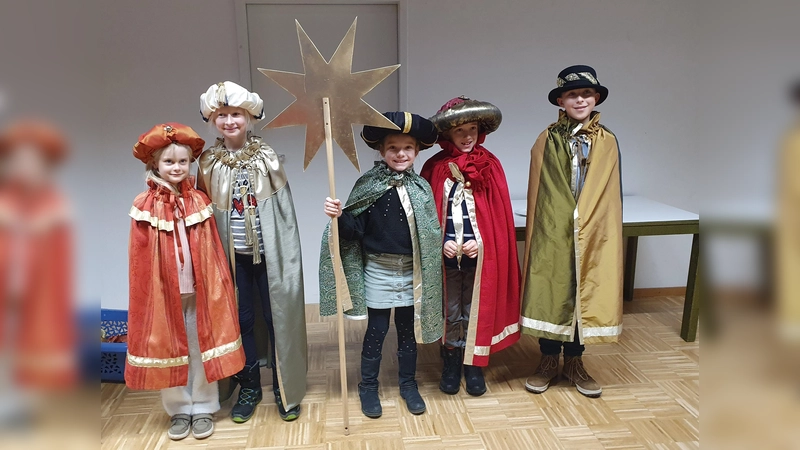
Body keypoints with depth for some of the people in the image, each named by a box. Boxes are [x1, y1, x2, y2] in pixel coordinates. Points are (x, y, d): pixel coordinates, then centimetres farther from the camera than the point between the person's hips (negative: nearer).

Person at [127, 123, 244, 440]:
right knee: (168, 351, 11)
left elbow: (212, 250, 2)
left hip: (199, 290, 1)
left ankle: (203, 409, 25)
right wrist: (149, 293, -6)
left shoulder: (199, 200, 2)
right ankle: (179, 411, 27)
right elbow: (140, 257, -4)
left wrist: (216, 286, -1)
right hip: (163, 292, -1)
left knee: (203, 349, 9)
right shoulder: (144, 206, -5)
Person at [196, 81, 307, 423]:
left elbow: (285, 209, -3)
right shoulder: (209, 162, 1)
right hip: (232, 256, 2)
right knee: (241, 320, 12)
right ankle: (249, 387, 29)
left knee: (278, 317, 6)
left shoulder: (266, 157, -4)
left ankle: (284, 387, 23)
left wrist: (290, 255, -6)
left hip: (269, 253, -1)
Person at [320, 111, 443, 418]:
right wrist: (339, 216, -28)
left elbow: (431, 233, 4)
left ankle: (408, 384, 34)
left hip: (412, 272, 2)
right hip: (378, 271, -2)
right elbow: (355, 228, -10)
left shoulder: (421, 187, 0)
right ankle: (368, 387, 27)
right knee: (376, 331, 8)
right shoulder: (368, 185, -8)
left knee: (408, 330, 15)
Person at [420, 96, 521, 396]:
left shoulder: (490, 164, -2)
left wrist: (479, 241, -14)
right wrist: (442, 242, -13)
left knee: (476, 311, 11)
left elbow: (499, 213, -3)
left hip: (481, 253, 0)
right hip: (446, 254, 0)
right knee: (450, 312, 13)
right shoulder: (435, 167, -2)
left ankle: (474, 366, 26)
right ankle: (451, 364, 28)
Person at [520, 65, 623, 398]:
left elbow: (613, 196, 6)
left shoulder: (607, 142, 4)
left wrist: (611, 235, 4)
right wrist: (535, 231, -1)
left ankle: (574, 362, 25)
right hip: (552, 233, -1)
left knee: (585, 294, 9)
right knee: (549, 294, 5)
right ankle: (549, 361, 21)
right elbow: (535, 193, 1)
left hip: (592, 235, 2)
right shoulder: (546, 141, -1)